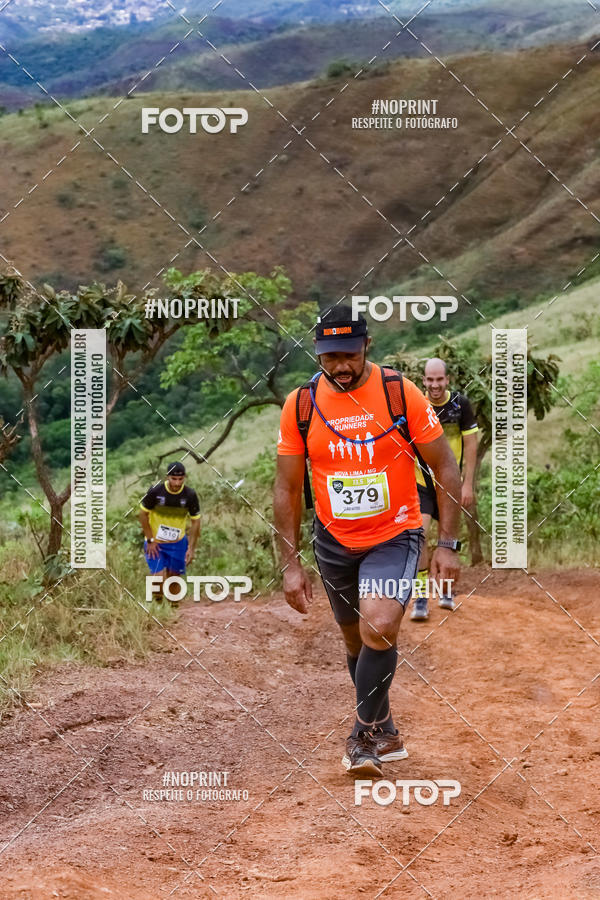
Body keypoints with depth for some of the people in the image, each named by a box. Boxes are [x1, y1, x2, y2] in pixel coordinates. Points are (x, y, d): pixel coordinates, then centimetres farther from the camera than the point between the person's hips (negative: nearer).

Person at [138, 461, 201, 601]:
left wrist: (191, 548, -6)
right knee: (159, 579, -13)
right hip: (155, 543, -2)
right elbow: (143, 514, -6)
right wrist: (150, 540, -9)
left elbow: (195, 521, -2)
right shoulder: (155, 491, -18)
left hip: (178, 543, 2)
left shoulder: (190, 495, -12)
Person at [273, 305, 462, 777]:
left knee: (379, 629, -23)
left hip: (395, 536, -3)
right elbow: (287, 488, 2)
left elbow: (446, 467, -5)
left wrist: (448, 544, -10)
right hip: (334, 542, 3)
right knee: (357, 641, 13)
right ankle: (384, 732, 34)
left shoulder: (401, 392, -12)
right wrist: (291, 563, -3)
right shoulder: (300, 404, -5)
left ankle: (366, 733, -3)